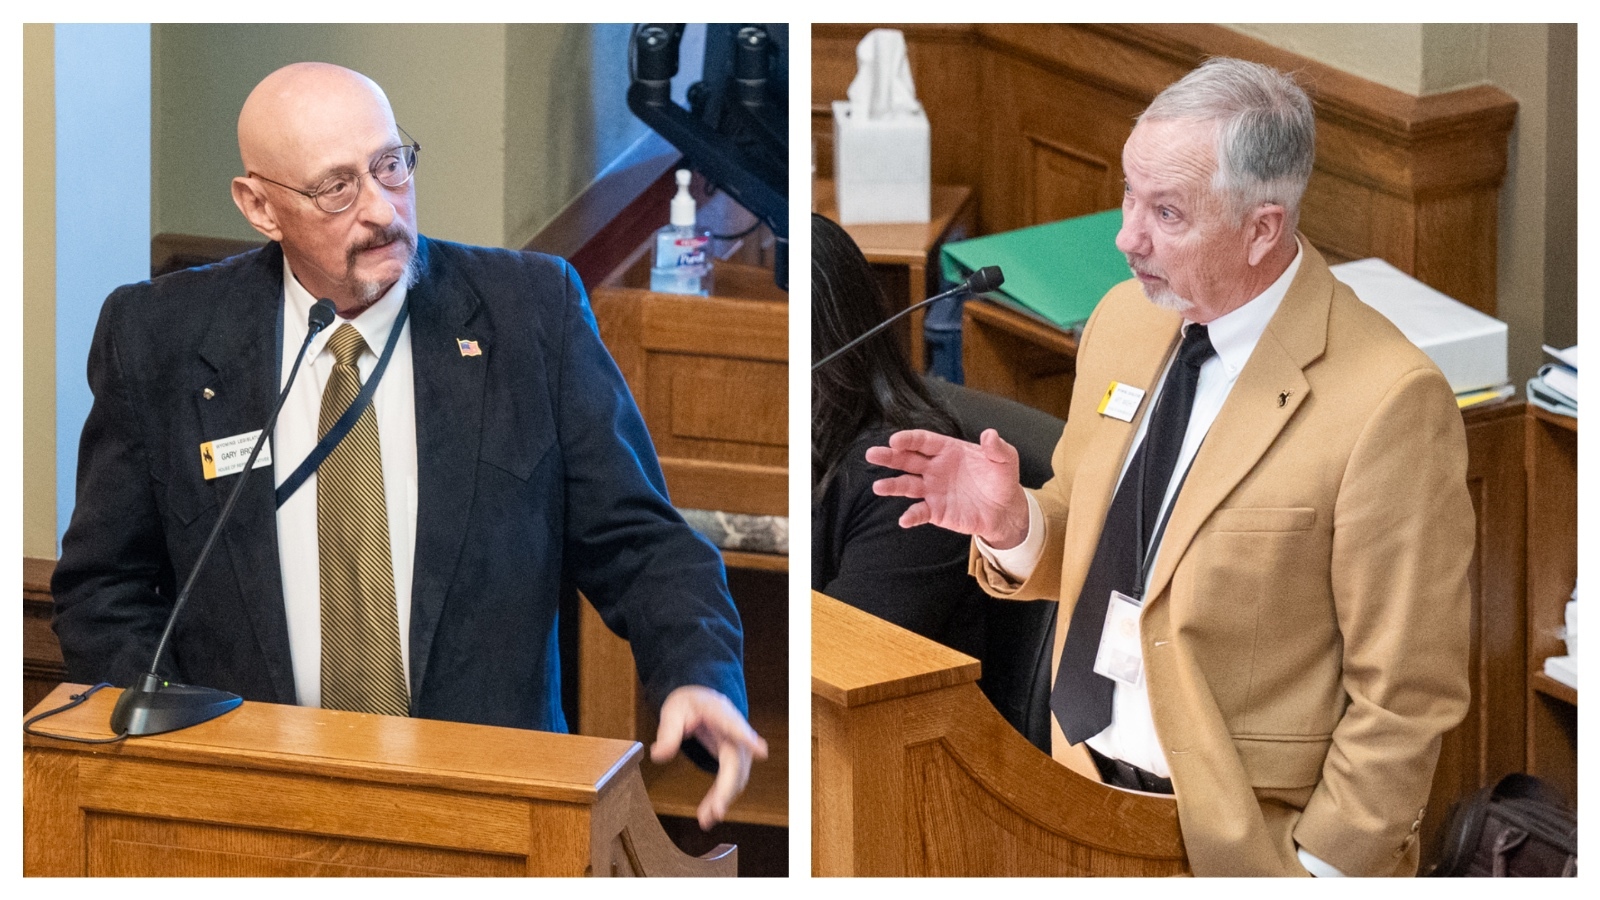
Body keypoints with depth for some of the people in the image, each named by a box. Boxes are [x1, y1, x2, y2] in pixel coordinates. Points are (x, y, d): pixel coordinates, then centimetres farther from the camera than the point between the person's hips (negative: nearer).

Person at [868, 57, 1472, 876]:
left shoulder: (1388, 405, -21)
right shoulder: (1123, 319, 1)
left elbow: (1404, 696, -17)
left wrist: (1319, 870, -17)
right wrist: (1013, 524, -8)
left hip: (1247, 841, -6)